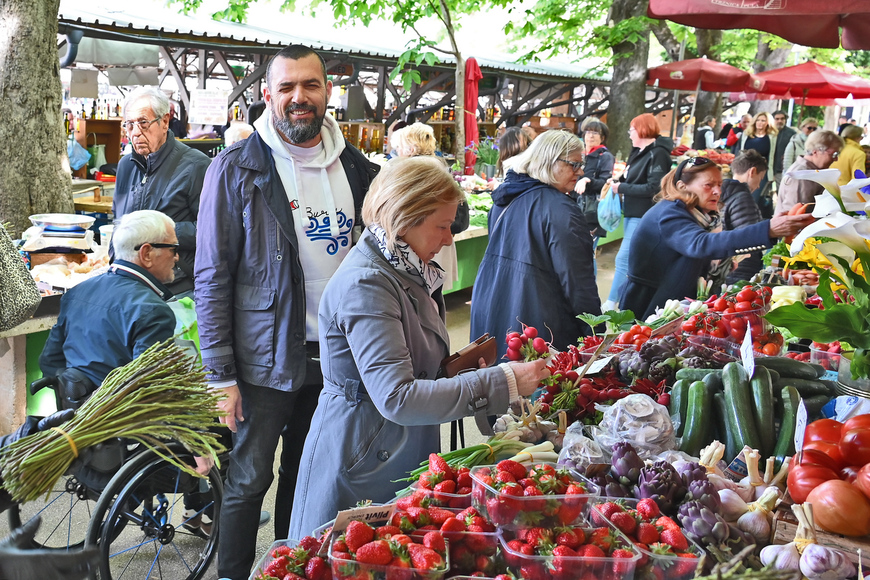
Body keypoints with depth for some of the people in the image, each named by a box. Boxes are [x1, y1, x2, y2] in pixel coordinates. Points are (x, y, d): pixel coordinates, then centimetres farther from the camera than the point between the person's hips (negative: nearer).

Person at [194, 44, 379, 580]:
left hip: (337, 351, 5)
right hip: (267, 357, -4)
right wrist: (221, 375, -13)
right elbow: (213, 277, -9)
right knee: (250, 479, 6)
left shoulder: (354, 166, 5)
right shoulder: (237, 169, -9)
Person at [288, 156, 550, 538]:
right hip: (359, 466, -9)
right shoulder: (365, 284, -23)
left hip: (402, 459, 9)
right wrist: (503, 383, -30)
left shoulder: (404, 272, 7)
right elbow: (397, 398, -31)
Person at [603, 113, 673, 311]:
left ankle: (610, 305, -6)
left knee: (624, 259, -10)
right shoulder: (638, 151, 14)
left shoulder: (658, 154, -14)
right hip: (631, 212, 10)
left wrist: (621, 188, -17)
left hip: (643, 216, -10)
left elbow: (653, 188, -22)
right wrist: (617, 182, -1)